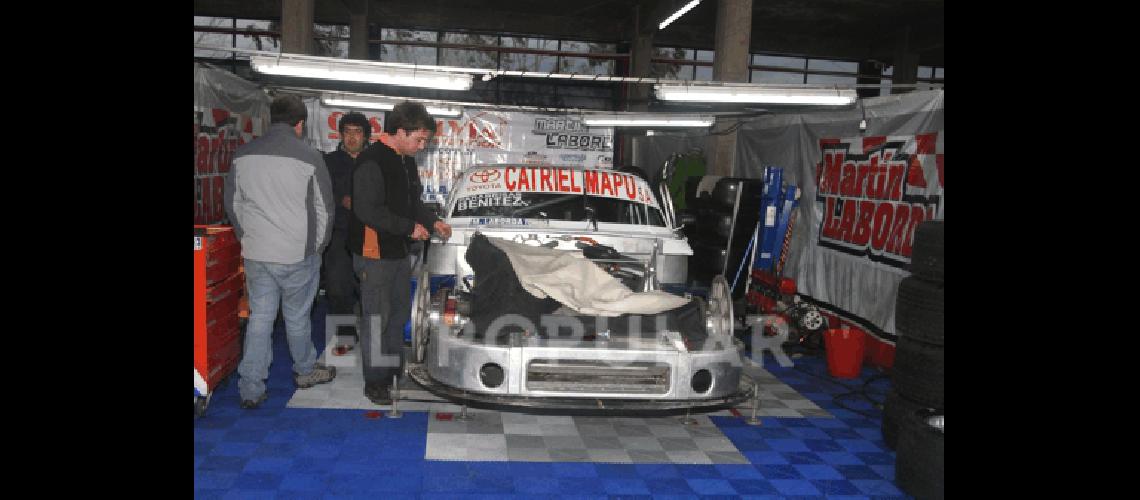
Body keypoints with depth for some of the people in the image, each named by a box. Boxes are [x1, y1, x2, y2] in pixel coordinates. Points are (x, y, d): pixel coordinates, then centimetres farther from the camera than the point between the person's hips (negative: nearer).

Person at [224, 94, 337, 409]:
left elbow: (233, 204, 11)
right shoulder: (308, 157, -12)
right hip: (297, 254, -3)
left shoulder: (243, 155, 1)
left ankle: (250, 389, 10)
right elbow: (324, 209, -4)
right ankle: (305, 371, 33)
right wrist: (317, 246, 11)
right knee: (297, 317, 13)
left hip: (255, 254, 3)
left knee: (259, 317, 10)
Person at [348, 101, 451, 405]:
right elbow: (367, 211, -25)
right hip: (375, 253, -9)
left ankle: (395, 369, 32)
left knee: (400, 312, 17)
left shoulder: (407, 161, 11)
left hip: (400, 251, 9)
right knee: (377, 317, -1)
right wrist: (410, 227, -20)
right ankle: (374, 382, 10)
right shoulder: (371, 162, -19)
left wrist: (433, 222, 7)